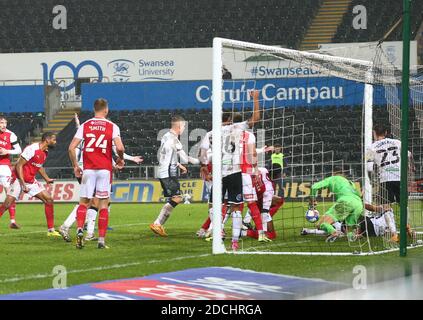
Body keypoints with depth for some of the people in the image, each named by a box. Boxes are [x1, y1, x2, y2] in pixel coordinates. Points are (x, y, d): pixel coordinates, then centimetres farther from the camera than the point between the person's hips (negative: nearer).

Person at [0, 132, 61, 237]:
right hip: (19, 179, -8)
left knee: (49, 199, 0)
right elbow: (19, 165, -21)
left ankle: (51, 230, 6)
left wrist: (47, 179, 15)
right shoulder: (32, 149, -21)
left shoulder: (45, 152, 6)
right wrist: (23, 184, -24)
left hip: (31, 181, 8)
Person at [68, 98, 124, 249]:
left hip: (88, 169, 1)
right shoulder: (112, 127, 0)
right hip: (105, 169, -1)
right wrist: (120, 160, 8)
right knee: (103, 204, 4)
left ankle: (79, 230, -14)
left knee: (84, 202, 10)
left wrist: (75, 166, 11)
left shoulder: (85, 126, 4)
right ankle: (101, 239, 2)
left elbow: (71, 148, -1)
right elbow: (120, 147, -13)